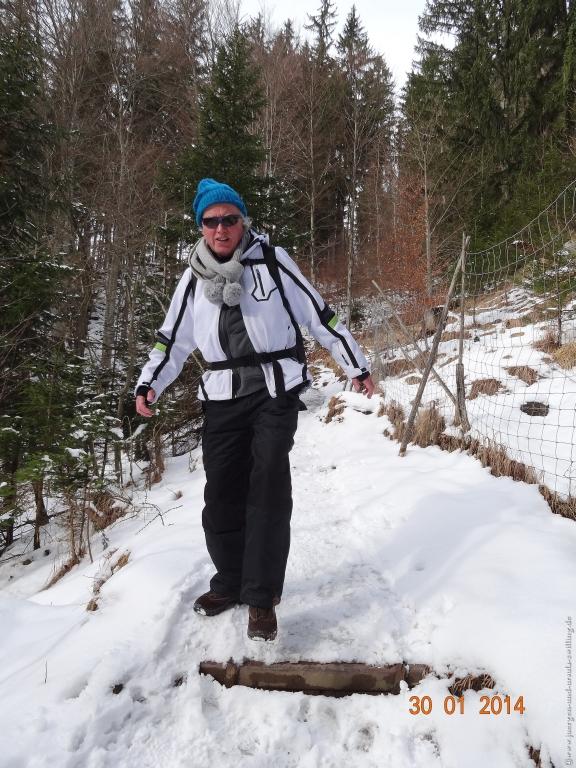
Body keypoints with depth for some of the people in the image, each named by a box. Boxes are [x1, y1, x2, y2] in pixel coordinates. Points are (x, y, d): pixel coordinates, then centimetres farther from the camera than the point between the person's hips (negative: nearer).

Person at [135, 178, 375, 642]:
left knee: (268, 491, -8)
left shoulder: (271, 261, -1)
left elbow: (319, 316, 2)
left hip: (276, 392, -3)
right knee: (222, 496, 7)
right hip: (223, 399, 4)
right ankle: (231, 582, 28)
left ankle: (262, 598, 4)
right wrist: (149, 384, 3)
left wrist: (357, 366, 5)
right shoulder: (195, 277, 10)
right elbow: (174, 338, 15)